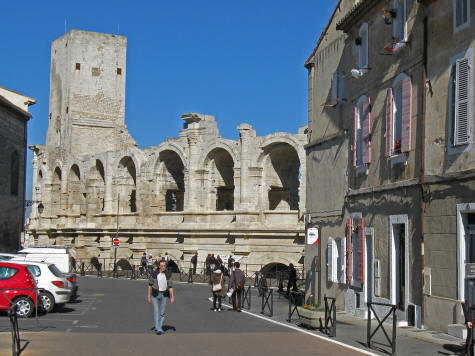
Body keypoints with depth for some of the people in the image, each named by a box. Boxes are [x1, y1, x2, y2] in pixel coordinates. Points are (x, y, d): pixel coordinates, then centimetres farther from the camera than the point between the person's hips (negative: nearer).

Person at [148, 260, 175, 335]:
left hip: (164, 295, 2)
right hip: (155, 295, -2)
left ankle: (159, 326, 19)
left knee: (162, 312, 5)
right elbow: (150, 285, -2)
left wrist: (172, 297, -8)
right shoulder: (154, 274, -4)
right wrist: (148, 296, -5)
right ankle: (157, 329, -14)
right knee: (156, 311, -11)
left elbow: (170, 287, 0)